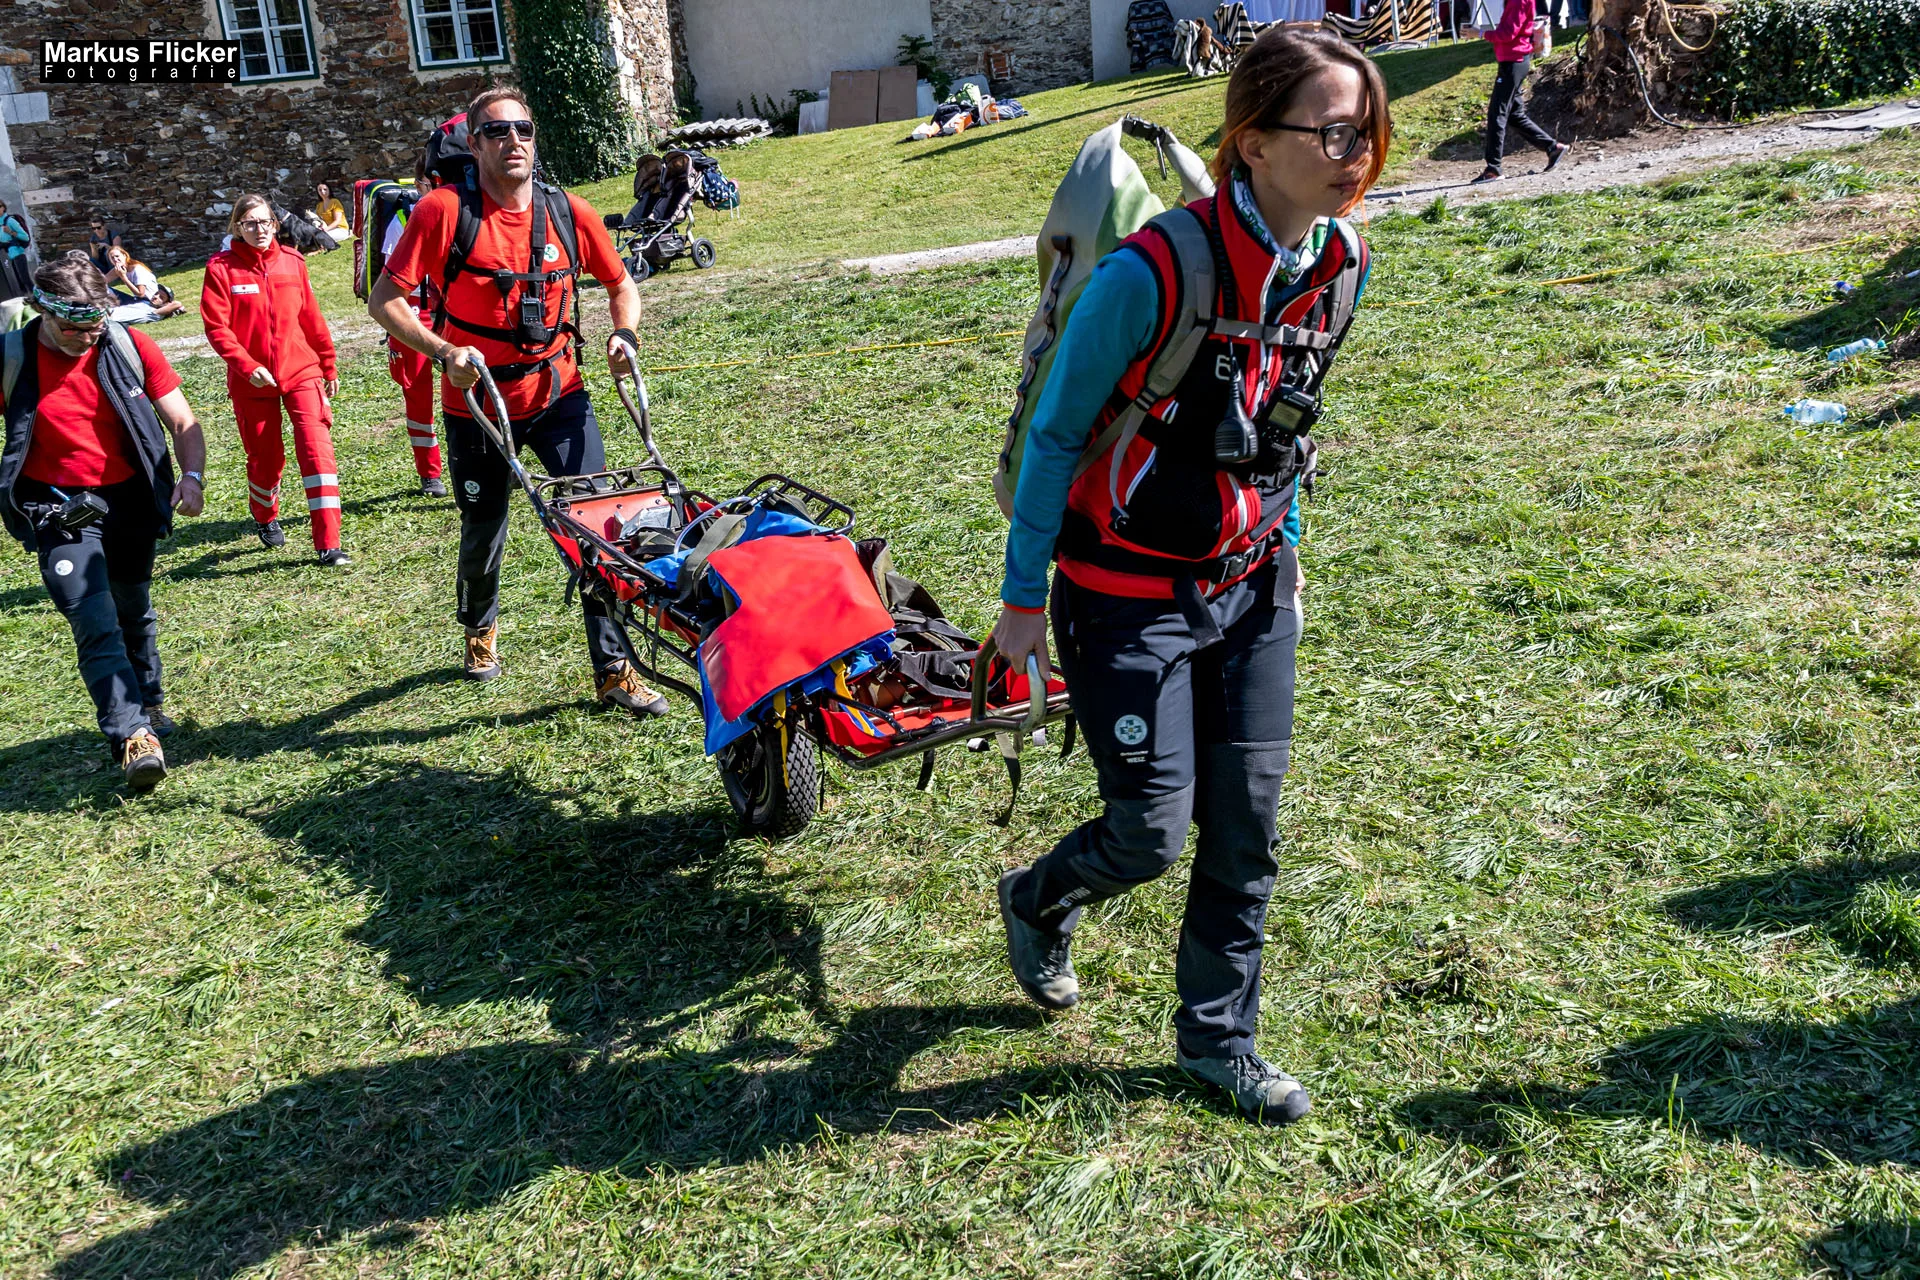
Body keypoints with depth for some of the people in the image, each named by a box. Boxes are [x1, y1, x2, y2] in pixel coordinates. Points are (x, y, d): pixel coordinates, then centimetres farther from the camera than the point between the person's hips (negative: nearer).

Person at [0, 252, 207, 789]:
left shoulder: (130, 347, -5)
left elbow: (182, 422, -2)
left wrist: (192, 476, -19)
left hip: (129, 500, 3)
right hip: (59, 511, -3)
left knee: (135, 613, 21)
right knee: (96, 624, -15)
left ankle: (148, 702, 42)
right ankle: (134, 736, -20)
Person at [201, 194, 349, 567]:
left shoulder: (292, 262, 3)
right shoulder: (221, 268, -4)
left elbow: (311, 317, 10)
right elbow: (216, 327, -8)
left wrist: (328, 365, 14)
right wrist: (247, 366, -20)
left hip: (301, 370, 1)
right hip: (253, 380, -1)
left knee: (316, 446, -13)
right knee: (265, 456, 11)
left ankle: (328, 544, -14)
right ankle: (266, 518, 43)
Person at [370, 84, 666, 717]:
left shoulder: (569, 212, -3)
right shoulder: (444, 209, -12)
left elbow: (621, 284, 12)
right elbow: (385, 299, -11)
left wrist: (623, 336, -7)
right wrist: (444, 352, -25)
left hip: (558, 393, 2)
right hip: (476, 403, -1)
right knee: (483, 534, 13)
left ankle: (613, 669, 0)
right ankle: (480, 627, 46)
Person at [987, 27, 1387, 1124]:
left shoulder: (1341, 264, -4)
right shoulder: (1154, 273, -25)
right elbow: (1057, 433, -14)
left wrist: (1286, 558, 17)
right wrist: (1024, 596, -9)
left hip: (1250, 589, 6)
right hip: (1130, 597, -6)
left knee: (1248, 827, 9)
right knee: (1152, 835, 0)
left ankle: (1220, 1037, 29)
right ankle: (1038, 904, 34)